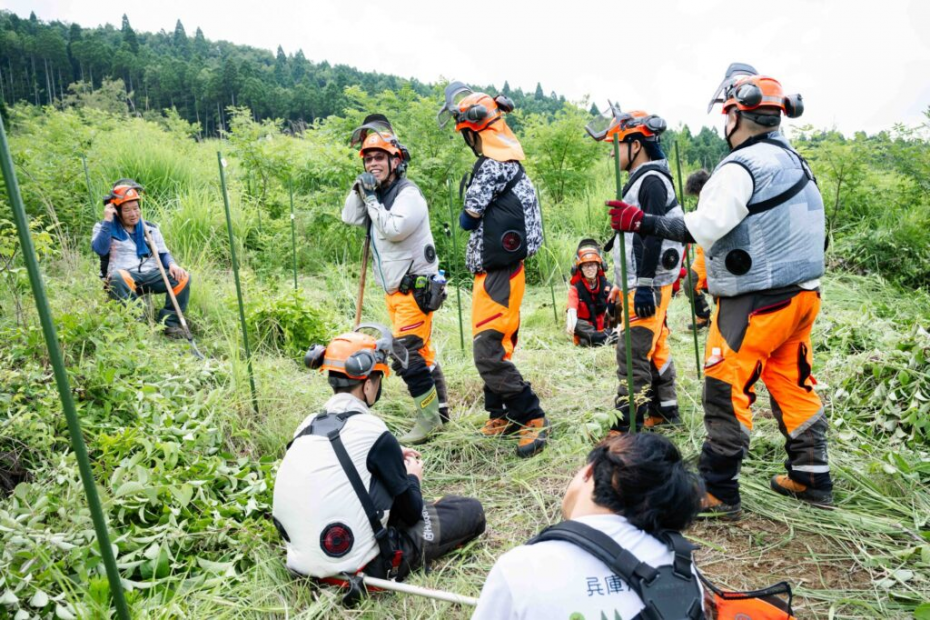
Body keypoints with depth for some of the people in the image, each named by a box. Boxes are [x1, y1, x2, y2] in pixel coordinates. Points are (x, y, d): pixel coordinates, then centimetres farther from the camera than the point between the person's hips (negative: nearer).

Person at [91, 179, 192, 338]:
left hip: (151, 275, 3)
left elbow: (163, 253, 16)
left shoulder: (150, 228, 19)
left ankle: (170, 322, -23)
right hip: (124, 277, -3)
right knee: (117, 276, -39)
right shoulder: (103, 227, 11)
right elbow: (100, 250, -8)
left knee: (182, 277, -23)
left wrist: (172, 265, -8)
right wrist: (107, 221, -10)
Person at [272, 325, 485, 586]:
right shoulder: (370, 431, -19)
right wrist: (413, 477, 11)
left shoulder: (308, 425, 1)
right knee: (471, 510, 4)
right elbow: (411, 512, -8)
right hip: (360, 568, -7)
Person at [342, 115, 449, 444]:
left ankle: (430, 417, -3)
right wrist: (359, 190, -4)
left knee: (407, 352, -14)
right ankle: (441, 408, 27)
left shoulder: (408, 193, -13)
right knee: (421, 349, 15)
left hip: (415, 288, -9)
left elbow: (393, 229, -26)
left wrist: (371, 198, -18)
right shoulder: (377, 193, 14)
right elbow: (350, 218, 7)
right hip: (394, 289, 10)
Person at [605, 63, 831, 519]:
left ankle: (717, 490, 6)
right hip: (801, 293, 9)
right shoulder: (794, 161, 14)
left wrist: (640, 221, -19)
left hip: (756, 303, -9)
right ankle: (812, 478, 28)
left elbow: (703, 227, -24)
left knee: (725, 391, -2)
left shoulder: (742, 167, -15)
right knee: (793, 384, 18)